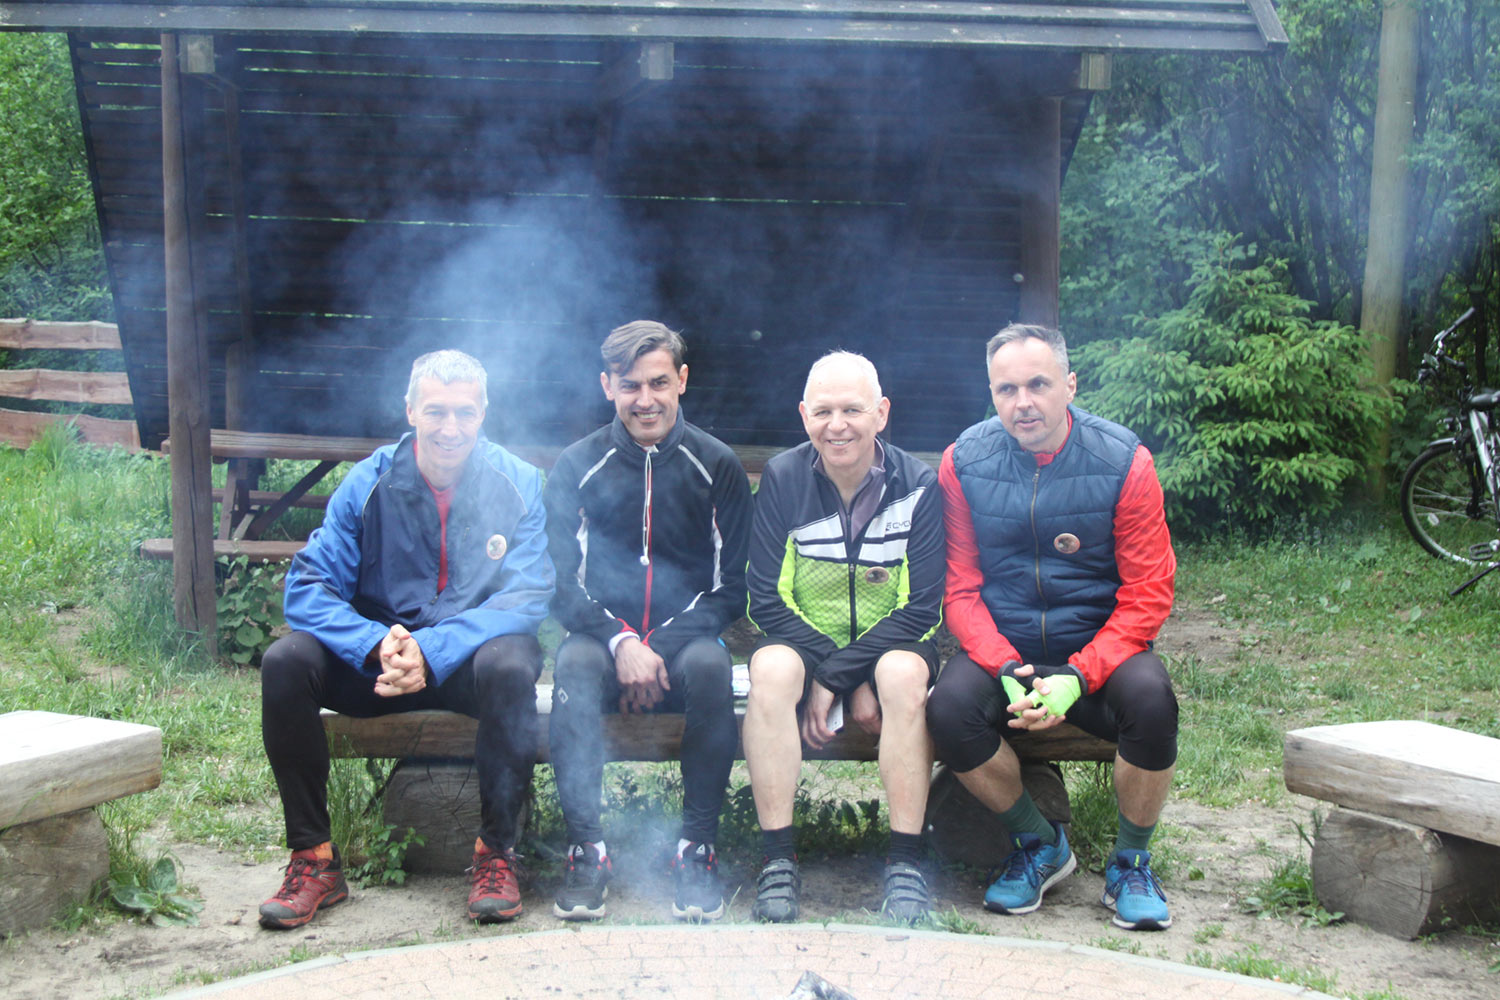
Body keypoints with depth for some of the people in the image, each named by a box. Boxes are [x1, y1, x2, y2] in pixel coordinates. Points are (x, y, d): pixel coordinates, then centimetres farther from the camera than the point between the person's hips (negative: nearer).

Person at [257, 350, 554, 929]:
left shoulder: (518, 484, -7)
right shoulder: (369, 483, -4)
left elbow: (526, 599, -15)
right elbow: (309, 588, -9)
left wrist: (431, 651, -29)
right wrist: (379, 645, -29)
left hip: (469, 659, -2)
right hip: (378, 659, 2)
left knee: (508, 665, -35)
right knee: (285, 661, -24)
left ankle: (496, 854, -18)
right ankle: (313, 859, -13)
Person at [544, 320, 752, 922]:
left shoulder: (717, 466, 3)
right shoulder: (577, 467, 4)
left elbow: (730, 587, 0)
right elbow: (563, 586, -1)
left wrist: (662, 647, -15)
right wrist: (621, 643, -19)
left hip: (684, 640, 0)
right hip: (605, 635, 0)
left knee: (711, 665, -34)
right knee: (575, 664, -33)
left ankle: (697, 849, -25)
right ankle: (586, 849, -27)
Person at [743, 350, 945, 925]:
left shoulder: (919, 486, -7)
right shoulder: (782, 479, -6)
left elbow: (922, 608, -11)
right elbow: (768, 602, -9)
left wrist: (834, 678, -21)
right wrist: (850, 682, -19)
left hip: (889, 641, 0)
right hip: (803, 641, 1)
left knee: (904, 672, -34)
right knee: (772, 669, -32)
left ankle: (906, 864, -26)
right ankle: (778, 861, -27)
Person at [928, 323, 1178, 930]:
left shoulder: (1123, 462, -8)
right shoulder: (963, 463, -3)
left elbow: (1146, 598, -7)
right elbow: (961, 590, -2)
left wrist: (1077, 677, -21)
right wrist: (1007, 671, -20)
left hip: (1097, 648, -1)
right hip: (1003, 648, 1)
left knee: (1150, 697, -32)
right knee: (949, 706, -29)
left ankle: (1130, 862, -4)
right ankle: (1040, 845, -1)